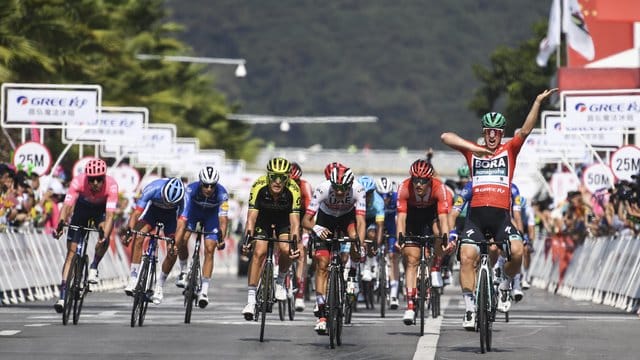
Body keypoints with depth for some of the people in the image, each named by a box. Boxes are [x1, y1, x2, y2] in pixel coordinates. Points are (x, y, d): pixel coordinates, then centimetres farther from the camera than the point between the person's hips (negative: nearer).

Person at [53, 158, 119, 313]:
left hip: (101, 208, 0)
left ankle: (93, 268, -7)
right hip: (83, 207, 0)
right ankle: (63, 296, -8)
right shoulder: (78, 182, -34)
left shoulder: (111, 185, -35)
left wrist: (104, 236, -57)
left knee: (105, 234, -32)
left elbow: (110, 214, -41)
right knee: (71, 252, -8)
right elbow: (67, 205, -40)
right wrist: (61, 224, -59)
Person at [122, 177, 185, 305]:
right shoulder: (153, 189, -37)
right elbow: (137, 212, -38)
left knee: (172, 251, -10)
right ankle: (133, 279, -17)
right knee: (138, 238, -21)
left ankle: (159, 286, 7)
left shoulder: (183, 198, -36)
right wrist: (129, 231, -48)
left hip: (171, 214, 0)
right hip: (153, 208, 0)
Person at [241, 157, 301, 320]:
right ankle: (251, 299, -12)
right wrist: (247, 238, -46)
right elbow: (251, 216, -32)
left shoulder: (293, 190, -33)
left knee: (286, 250, -23)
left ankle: (280, 282, 7)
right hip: (263, 216, 0)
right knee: (259, 252, -17)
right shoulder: (259, 186, -33)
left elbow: (295, 221, -34)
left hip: (284, 218, 0)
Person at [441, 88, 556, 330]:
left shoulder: (509, 150, 13)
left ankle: (505, 283, 8)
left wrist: (538, 103, -11)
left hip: (500, 215, 0)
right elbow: (446, 137, 0)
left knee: (517, 251, -23)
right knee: (467, 256, -16)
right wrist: (473, 147, -11)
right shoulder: (472, 152, 12)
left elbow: (525, 130, 0)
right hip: (476, 214, 0)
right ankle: (470, 307, -7)